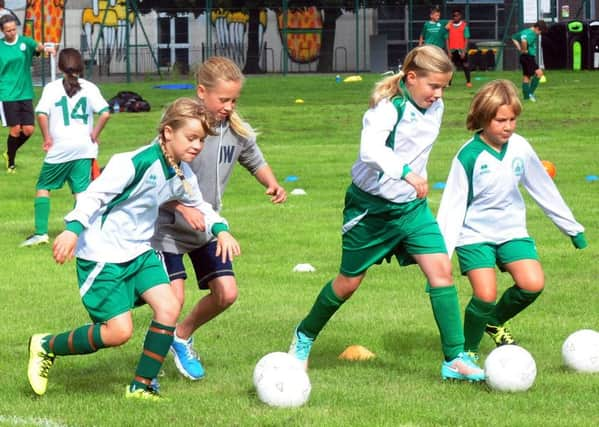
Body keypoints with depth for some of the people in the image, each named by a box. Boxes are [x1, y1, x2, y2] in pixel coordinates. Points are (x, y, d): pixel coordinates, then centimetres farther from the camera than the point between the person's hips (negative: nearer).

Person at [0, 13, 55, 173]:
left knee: (28, 130, -1)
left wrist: (45, 48, -44)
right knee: (15, 129, -6)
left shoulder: (24, 42, -1)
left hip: (25, 94, 2)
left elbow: (37, 46, -22)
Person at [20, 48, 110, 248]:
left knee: (43, 187, 11)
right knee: (81, 191, 3)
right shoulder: (89, 87, 4)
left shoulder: (52, 88, -1)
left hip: (59, 148, -2)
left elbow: (41, 114, -14)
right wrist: (95, 134, 4)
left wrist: (47, 137, -2)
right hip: (84, 147, 2)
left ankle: (41, 232, 4)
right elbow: (105, 113, -8)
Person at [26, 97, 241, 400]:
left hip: (139, 252, 8)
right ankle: (45, 347, 9)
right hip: (102, 256, -8)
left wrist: (221, 229, 1)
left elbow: (199, 206, 20)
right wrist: (73, 229, -34)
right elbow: (94, 195, -22)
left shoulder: (182, 175, 4)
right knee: (119, 332, -14)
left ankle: (141, 387, 2)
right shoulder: (137, 163, -22)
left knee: (168, 307, -12)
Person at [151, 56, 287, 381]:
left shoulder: (237, 130, -3)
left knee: (226, 293, -1)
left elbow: (255, 161, 16)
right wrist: (185, 207, -38)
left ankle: (182, 337, 27)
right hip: (168, 225, -6)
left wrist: (272, 184, -5)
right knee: (173, 298, -14)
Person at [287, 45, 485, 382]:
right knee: (349, 282, 8)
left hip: (411, 205, 6)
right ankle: (305, 336, 35)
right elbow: (370, 150, -42)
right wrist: (406, 172, -55)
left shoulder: (435, 108, 1)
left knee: (441, 269, -11)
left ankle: (455, 360, -10)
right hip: (371, 206, -6)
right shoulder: (389, 107, -23)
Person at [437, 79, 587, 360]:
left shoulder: (520, 148, -4)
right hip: (475, 234, -4)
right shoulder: (469, 156, -17)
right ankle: (468, 351, 7)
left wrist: (572, 228, 17)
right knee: (485, 296, -19)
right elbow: (452, 206, -13)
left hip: (511, 230, 4)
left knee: (533, 284, -15)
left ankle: (494, 322, 15)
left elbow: (544, 189, 10)